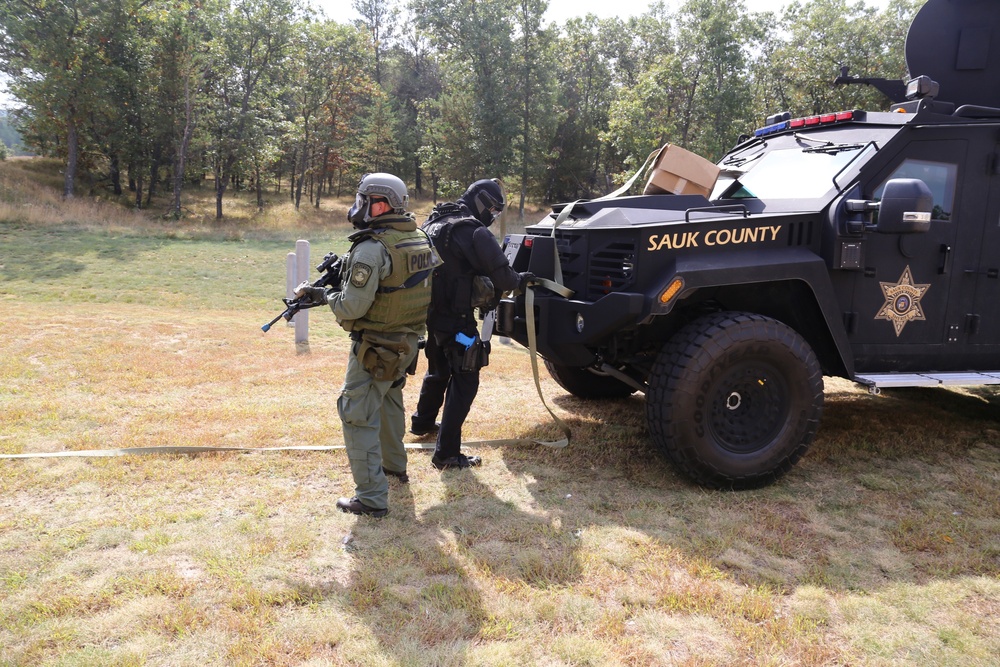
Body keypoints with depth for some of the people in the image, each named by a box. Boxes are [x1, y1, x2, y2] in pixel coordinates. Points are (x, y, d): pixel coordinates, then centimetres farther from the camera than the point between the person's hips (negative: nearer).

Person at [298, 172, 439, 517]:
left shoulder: (372, 248, -23)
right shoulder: (419, 238, 4)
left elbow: (353, 307, -23)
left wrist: (324, 295, -4)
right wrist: (344, 278, 11)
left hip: (376, 348, -9)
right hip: (408, 341, 9)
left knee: (358, 415, -1)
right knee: (389, 399, 28)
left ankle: (372, 497, -1)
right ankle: (394, 465, 44)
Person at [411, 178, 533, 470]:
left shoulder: (433, 223, 10)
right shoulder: (475, 232, -15)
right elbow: (501, 276, -18)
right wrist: (520, 280, 2)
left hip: (430, 314, 9)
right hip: (456, 318, -9)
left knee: (438, 371, 28)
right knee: (464, 381, -2)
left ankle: (422, 423, 46)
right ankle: (447, 454, -3)